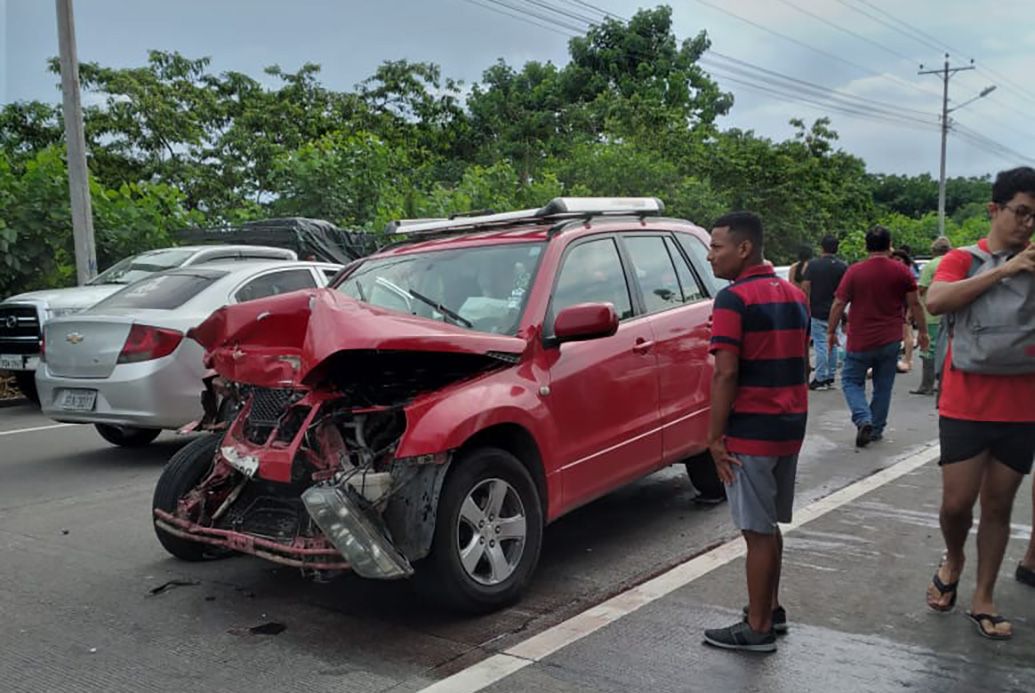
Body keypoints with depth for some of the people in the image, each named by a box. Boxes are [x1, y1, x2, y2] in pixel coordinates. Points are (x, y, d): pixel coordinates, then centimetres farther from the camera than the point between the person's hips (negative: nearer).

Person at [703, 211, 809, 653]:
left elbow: (726, 373, -20)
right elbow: (800, 363, 16)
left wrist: (715, 435, -15)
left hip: (750, 431, -9)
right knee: (769, 526, 19)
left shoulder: (734, 298, -15)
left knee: (757, 530, 1)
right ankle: (771, 611, 31)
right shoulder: (794, 296, 12)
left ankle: (757, 628, 11)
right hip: (790, 427, 9)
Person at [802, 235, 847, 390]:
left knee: (820, 345, -1)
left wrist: (807, 306, -1)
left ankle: (821, 379, 0)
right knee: (833, 344, 13)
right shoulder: (843, 267, 0)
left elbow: (805, 287, -10)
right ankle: (831, 377, 18)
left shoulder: (813, 265, -7)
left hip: (818, 312, -3)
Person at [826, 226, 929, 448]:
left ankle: (863, 419, -11)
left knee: (851, 380, 10)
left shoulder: (854, 271, -5)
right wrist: (923, 331, 11)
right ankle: (876, 429, 18)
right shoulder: (901, 271, -1)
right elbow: (914, 304, 1)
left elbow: (838, 304, -5)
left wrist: (831, 332, 5)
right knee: (883, 386, 12)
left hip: (860, 341, -2)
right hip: (890, 340, 2)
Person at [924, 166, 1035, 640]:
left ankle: (983, 599, 22)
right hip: (965, 406, -3)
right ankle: (953, 561, 30)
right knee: (956, 501, -1)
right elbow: (935, 302, -21)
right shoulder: (963, 260, -1)